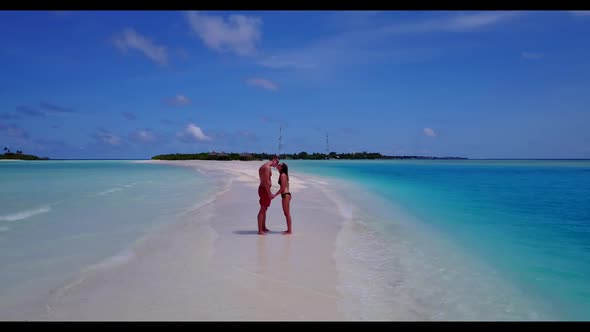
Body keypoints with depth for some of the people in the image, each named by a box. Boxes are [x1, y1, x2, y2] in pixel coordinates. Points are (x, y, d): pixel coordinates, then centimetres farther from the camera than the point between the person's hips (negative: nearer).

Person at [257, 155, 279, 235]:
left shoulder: (264, 166, 15)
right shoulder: (267, 167, -17)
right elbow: (266, 182, -22)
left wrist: (269, 193, 20)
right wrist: (269, 194, -19)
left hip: (262, 188, 11)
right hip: (264, 190, -11)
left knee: (264, 209, 18)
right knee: (262, 210, -7)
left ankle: (263, 228, 28)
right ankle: (260, 230, -4)